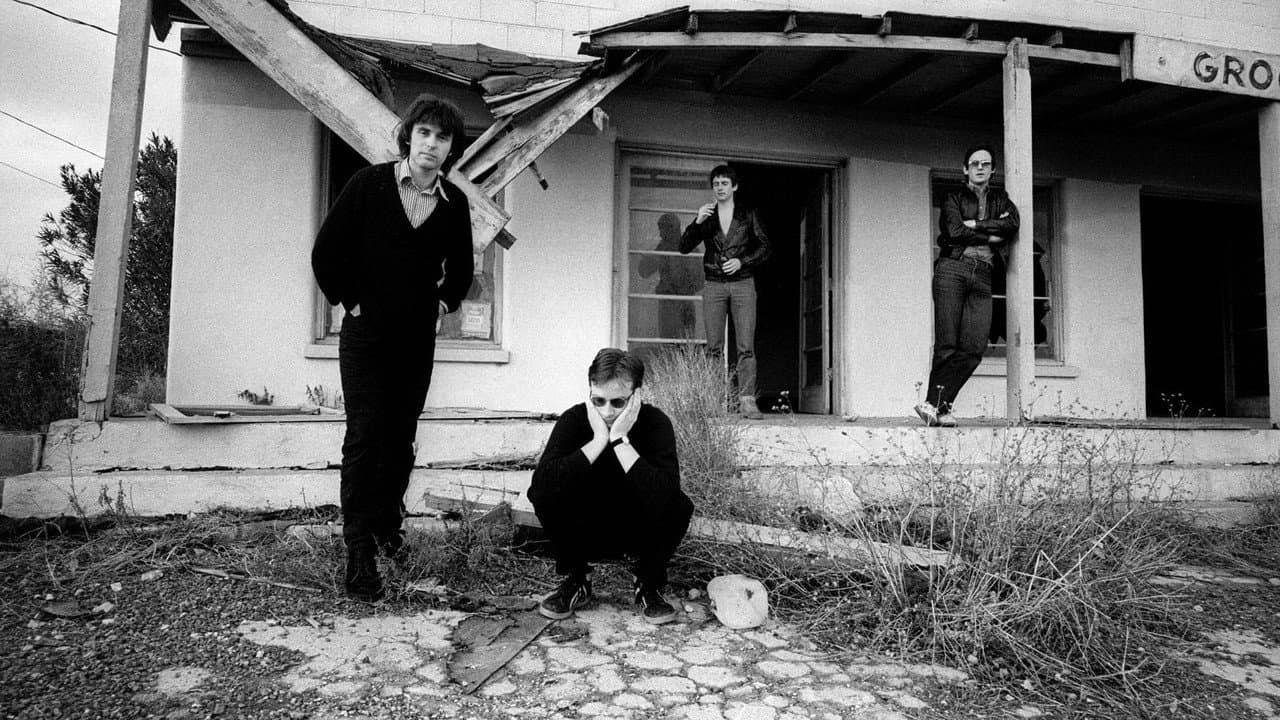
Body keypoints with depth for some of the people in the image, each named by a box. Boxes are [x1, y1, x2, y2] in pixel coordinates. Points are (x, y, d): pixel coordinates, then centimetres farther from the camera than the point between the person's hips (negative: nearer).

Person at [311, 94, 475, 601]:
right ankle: (360, 551, -1)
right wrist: (351, 302, -1)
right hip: (366, 332, -3)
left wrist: (443, 304, 10)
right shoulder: (368, 184, -6)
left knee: (401, 438, 9)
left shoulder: (454, 203, 2)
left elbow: (460, 268, 18)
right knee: (365, 436, -7)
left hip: (418, 337, 3)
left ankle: (388, 522, 29)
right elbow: (326, 252, -2)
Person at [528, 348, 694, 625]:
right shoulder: (574, 420, -19)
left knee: (679, 506, -30)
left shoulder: (655, 423, -22)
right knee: (545, 497, -26)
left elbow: (662, 498, -39)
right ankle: (576, 583, -1)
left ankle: (648, 587, -2)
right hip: (586, 534, 1)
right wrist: (598, 440, -36)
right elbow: (540, 486, -36)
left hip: (640, 533, -1)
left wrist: (620, 439, -38)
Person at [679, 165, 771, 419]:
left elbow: (764, 247, 9)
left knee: (746, 347, -8)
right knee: (713, 347, -2)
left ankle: (747, 399, -9)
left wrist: (742, 262, -7)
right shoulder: (706, 217, 12)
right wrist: (697, 222, -10)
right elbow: (684, 247, 5)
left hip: (743, 284, -1)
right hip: (714, 285, 1)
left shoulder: (748, 216, 9)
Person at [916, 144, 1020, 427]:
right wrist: (991, 236, 2)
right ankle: (940, 406, -10)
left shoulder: (1001, 200, 24)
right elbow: (955, 231, -5)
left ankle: (935, 404, -12)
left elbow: (1012, 226, 2)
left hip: (982, 276, 3)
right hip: (952, 268, -3)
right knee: (947, 344, -14)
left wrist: (974, 225, -2)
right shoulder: (954, 199, 15)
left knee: (973, 348, -13)